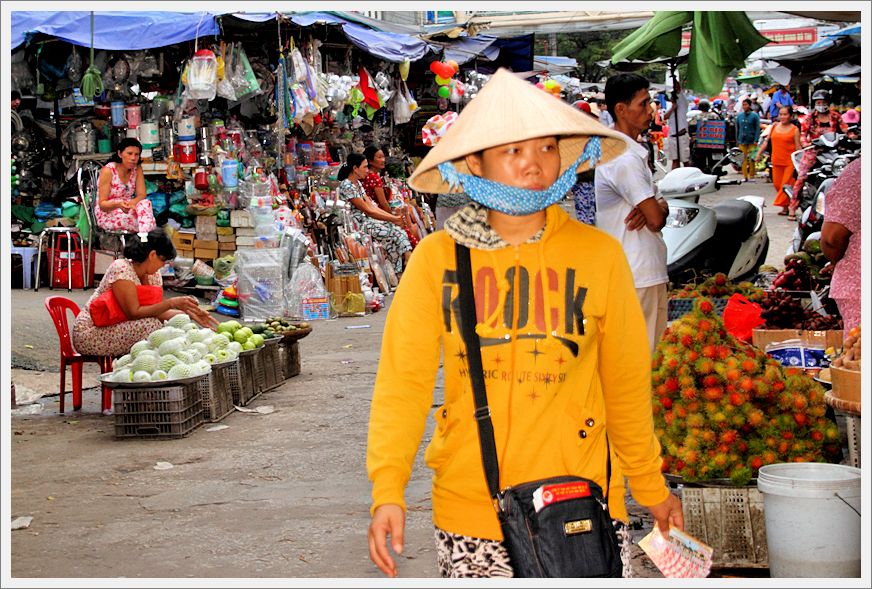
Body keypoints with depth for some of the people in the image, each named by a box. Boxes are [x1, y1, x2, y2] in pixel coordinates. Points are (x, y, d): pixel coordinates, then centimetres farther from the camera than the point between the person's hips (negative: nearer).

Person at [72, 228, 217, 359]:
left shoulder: (153, 275, 4)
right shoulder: (122, 269, -21)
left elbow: (156, 311, 5)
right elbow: (133, 312, -26)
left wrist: (188, 313, -8)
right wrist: (172, 303, -30)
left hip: (117, 330, 8)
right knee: (149, 325, -27)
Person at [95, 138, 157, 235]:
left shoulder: (137, 169, 1)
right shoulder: (108, 171, -15)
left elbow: (142, 195, -6)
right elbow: (102, 204, -15)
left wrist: (131, 203, -30)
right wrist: (118, 204, -37)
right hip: (107, 214, -4)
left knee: (145, 203, -29)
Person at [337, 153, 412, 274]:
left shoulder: (357, 183, 14)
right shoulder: (346, 186, -17)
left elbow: (372, 206, 10)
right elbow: (368, 210, -17)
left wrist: (393, 217, -2)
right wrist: (394, 219, -13)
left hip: (366, 220, 9)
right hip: (358, 225, -9)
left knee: (399, 230, -9)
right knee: (396, 233, -17)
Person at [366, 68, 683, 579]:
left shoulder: (599, 254, -1)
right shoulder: (436, 259, -2)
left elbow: (627, 383, 8)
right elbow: (404, 380, -4)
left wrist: (651, 487, 16)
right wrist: (388, 489, -15)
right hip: (469, 512, 0)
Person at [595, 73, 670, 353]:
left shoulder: (634, 151, 15)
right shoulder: (624, 159, -19)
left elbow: (659, 207, 15)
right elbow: (657, 220, -19)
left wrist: (654, 208, -8)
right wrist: (657, 209, 3)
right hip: (638, 275, -10)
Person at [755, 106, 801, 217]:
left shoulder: (794, 129, -1)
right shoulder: (774, 126, 10)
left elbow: (798, 146, -3)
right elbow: (766, 141, 14)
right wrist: (759, 154, 7)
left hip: (790, 162, -5)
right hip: (776, 161, 5)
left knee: (787, 186, -11)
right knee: (777, 184, 8)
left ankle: (792, 210, -10)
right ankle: (785, 207, 22)